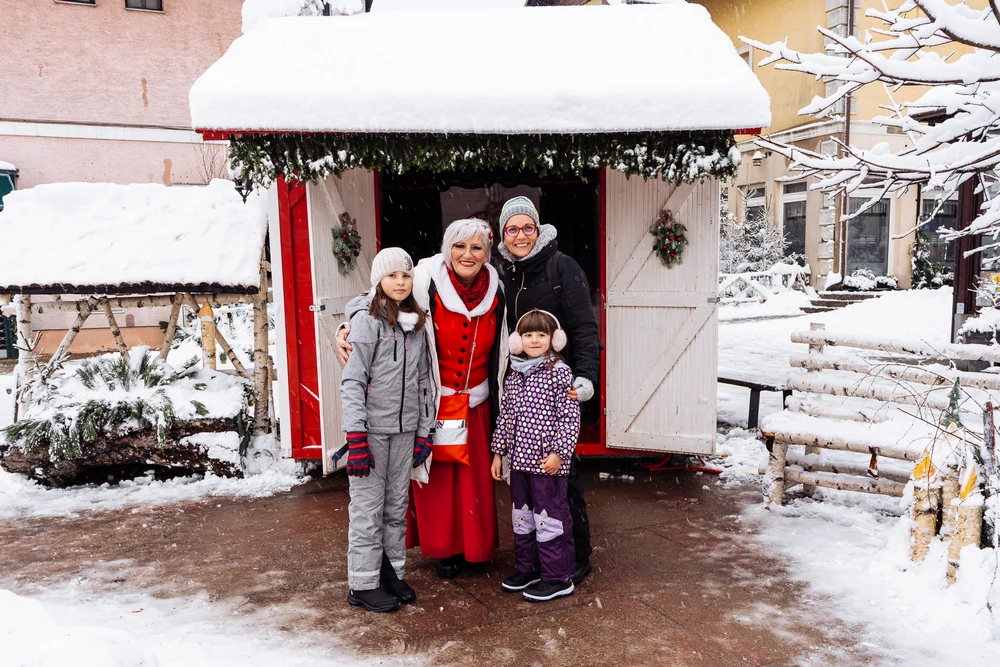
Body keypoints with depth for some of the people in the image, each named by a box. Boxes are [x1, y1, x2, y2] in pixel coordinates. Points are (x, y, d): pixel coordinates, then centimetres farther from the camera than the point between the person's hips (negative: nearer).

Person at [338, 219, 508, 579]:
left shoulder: (495, 292, -3)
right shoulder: (425, 282, -17)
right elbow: (370, 300, -11)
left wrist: (498, 399, 13)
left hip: (475, 403, 3)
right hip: (429, 400, -3)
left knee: (475, 478, 10)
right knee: (435, 477, 6)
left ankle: (474, 544, 31)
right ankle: (443, 548, 27)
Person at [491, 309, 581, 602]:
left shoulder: (560, 373, -9)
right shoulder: (514, 375, 8)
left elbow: (570, 417, -12)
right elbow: (504, 416, 13)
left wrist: (559, 452, -17)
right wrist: (498, 452, 12)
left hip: (547, 461, -7)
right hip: (519, 459, 7)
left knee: (550, 517, 1)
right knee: (522, 515, 17)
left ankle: (557, 578, 15)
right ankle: (528, 569, 33)